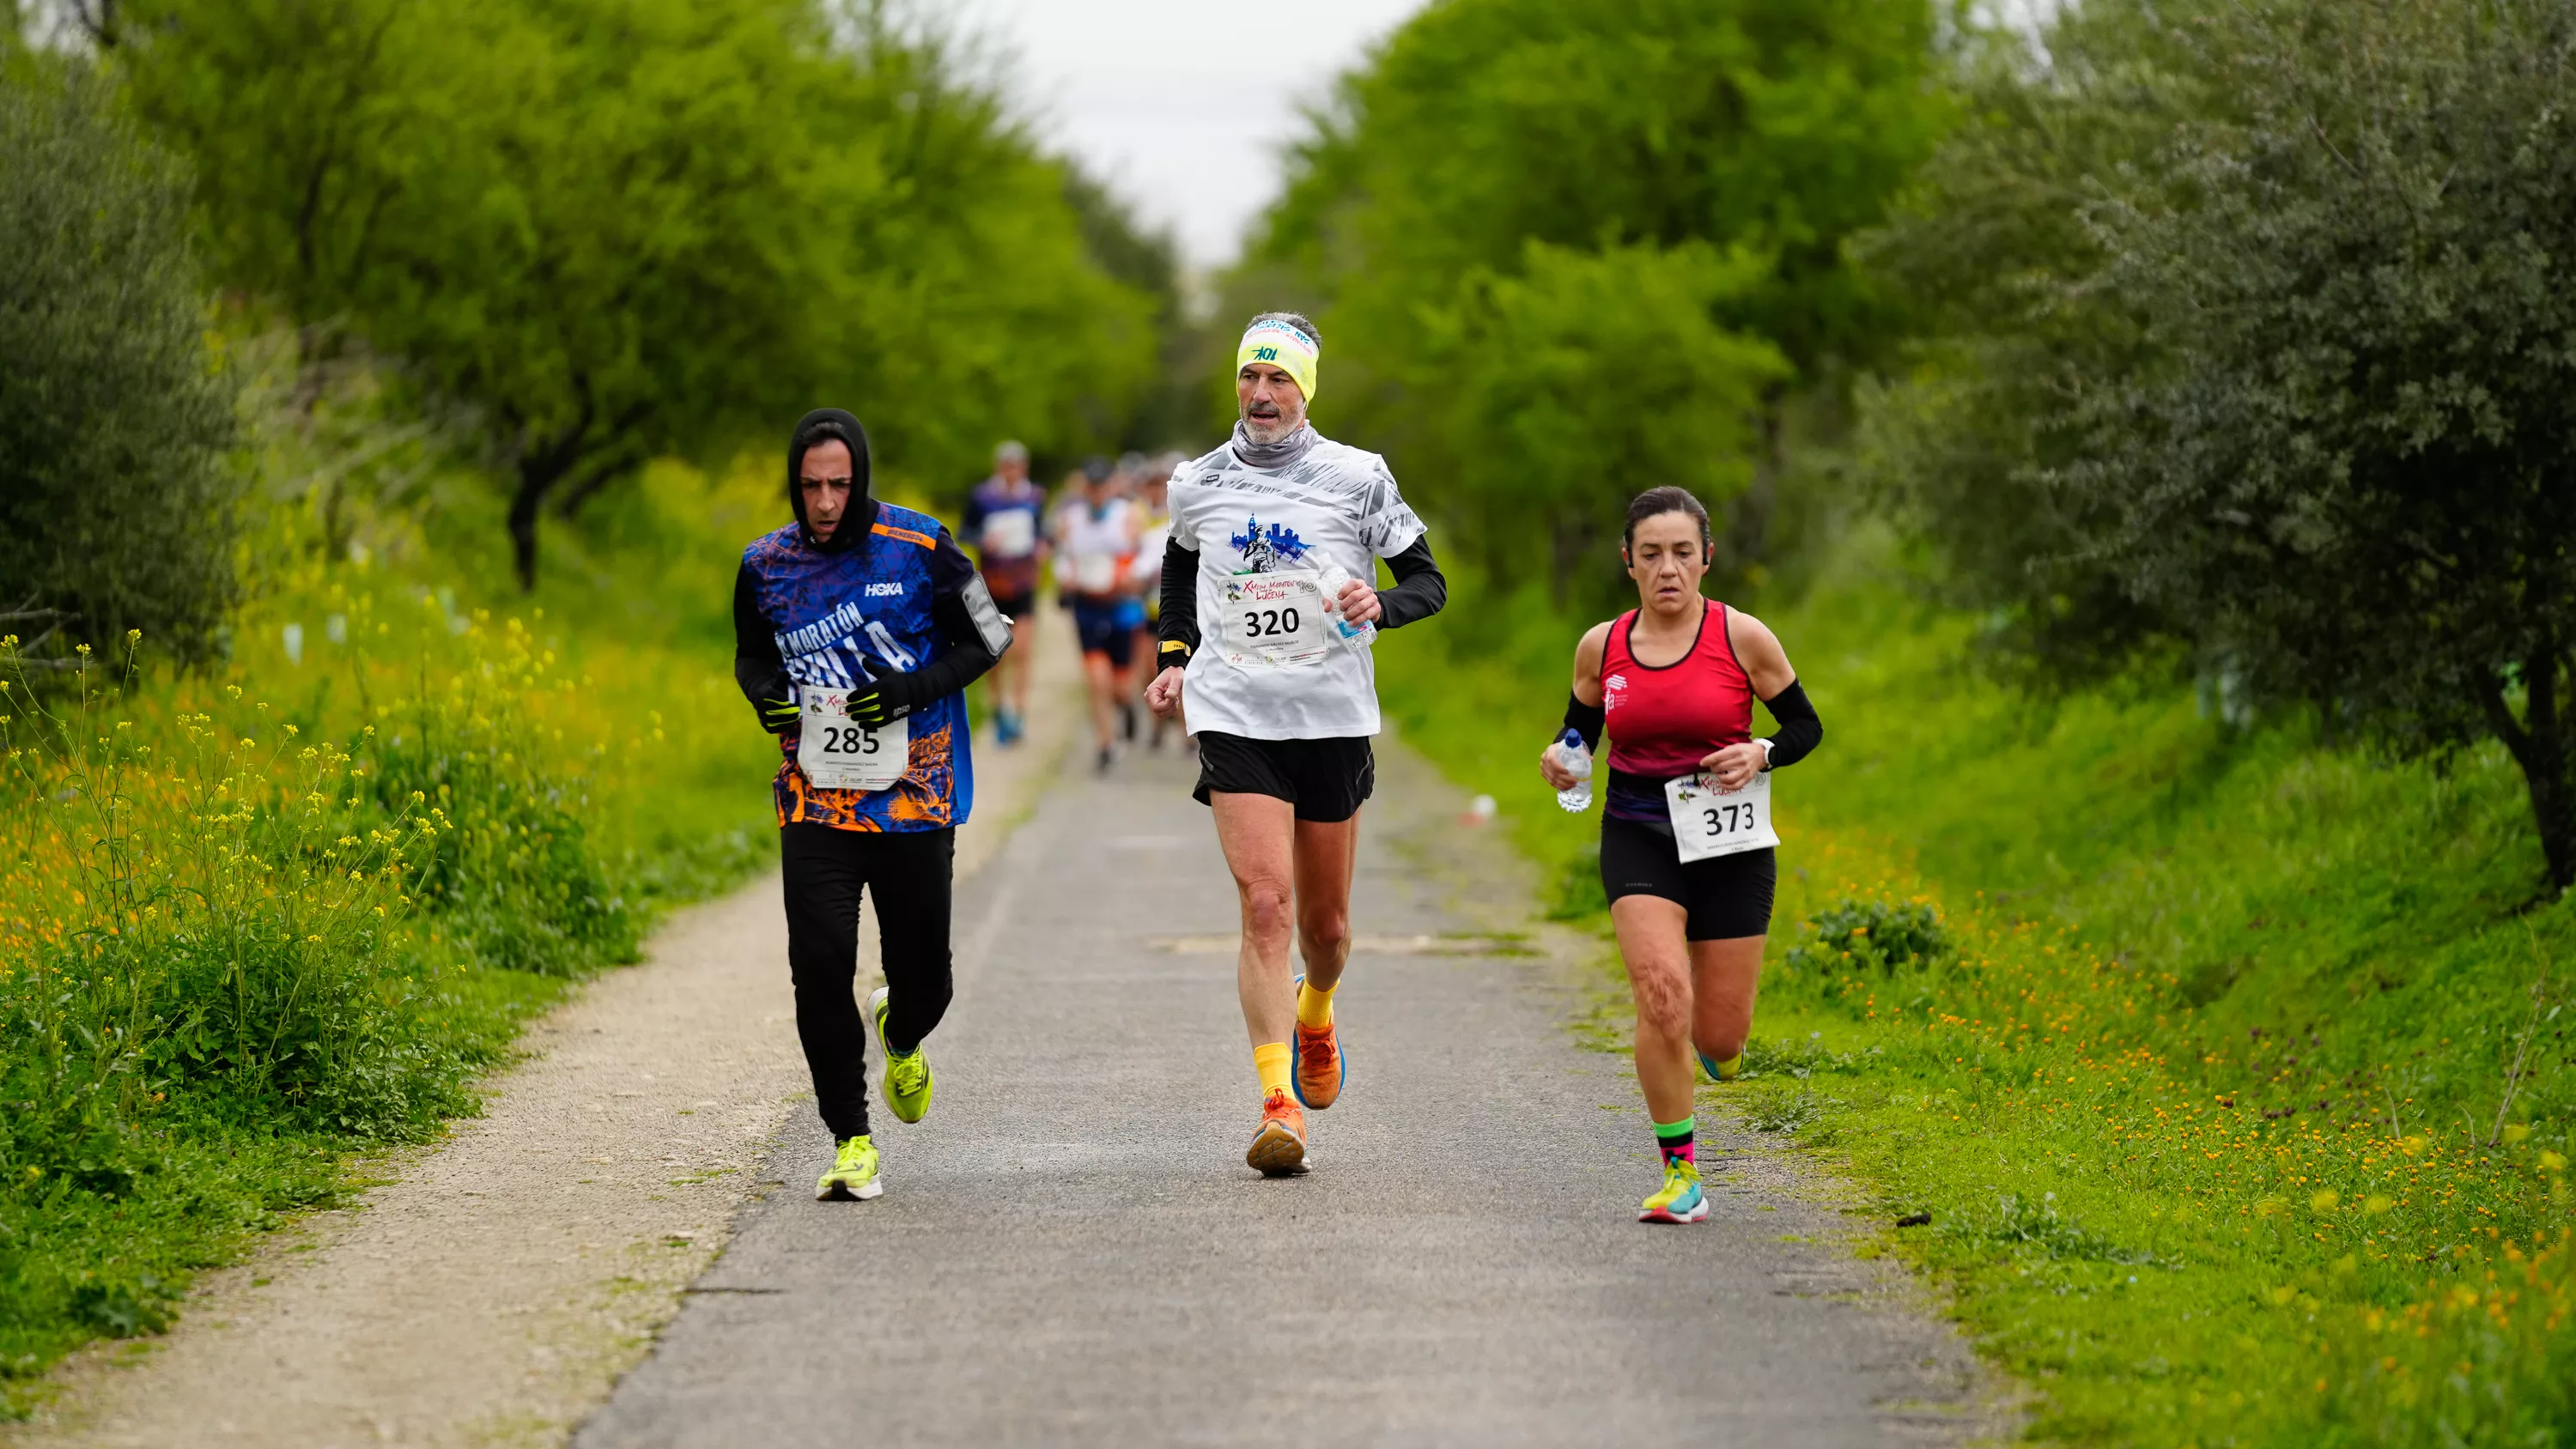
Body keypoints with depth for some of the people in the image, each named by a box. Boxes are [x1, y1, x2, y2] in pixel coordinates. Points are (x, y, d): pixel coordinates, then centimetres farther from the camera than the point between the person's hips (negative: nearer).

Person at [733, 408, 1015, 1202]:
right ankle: (851, 1141, -2)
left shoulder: (919, 549, -7)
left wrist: (915, 689, -14)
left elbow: (987, 640, 2)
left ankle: (899, 1036, 43)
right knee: (820, 964, -13)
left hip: (915, 800, -1)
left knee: (923, 980, 4)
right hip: (815, 800, 1)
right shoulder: (765, 565, 2)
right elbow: (751, 656, 18)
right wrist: (764, 694, -5)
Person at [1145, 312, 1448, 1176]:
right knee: (1264, 904, -16)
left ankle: (1316, 1015, 47)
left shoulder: (1356, 478, -2)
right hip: (1232, 717, 0)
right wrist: (1173, 659, 13)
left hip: (1332, 717, 0)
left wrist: (1381, 605, -19)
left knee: (1324, 922, 10)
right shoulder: (1198, 486, 5)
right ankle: (1279, 1107, -18)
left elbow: (1429, 582, 3)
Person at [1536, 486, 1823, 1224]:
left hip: (1729, 840, 0)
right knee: (1662, 992, -22)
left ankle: (1715, 1045, 41)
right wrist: (1561, 759, -7)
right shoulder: (1601, 647, 2)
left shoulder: (1742, 638, -4)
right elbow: (1580, 731, 15)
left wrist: (1760, 754, -16)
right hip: (1637, 838, 1)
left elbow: (1806, 726, 4)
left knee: (1720, 1033, -1)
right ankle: (1679, 1172, -10)